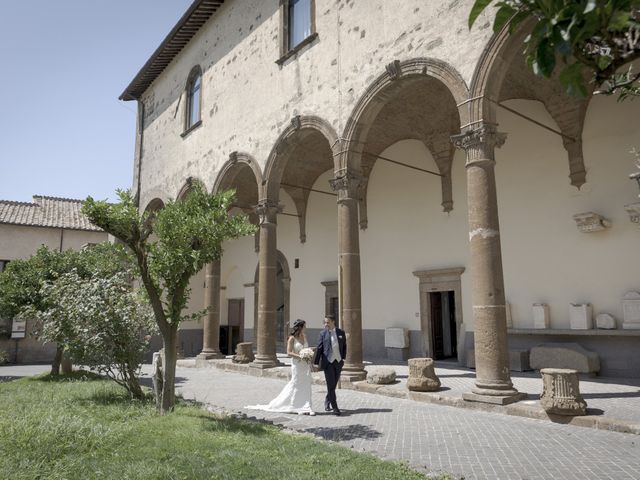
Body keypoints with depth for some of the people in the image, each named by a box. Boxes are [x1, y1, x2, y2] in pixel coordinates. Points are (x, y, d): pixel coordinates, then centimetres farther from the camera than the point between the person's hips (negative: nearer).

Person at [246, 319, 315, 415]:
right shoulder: (292, 338, -9)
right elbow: (289, 352, -12)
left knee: (306, 385, 3)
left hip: (305, 365, 6)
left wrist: (310, 363, 8)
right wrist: (300, 356, -22)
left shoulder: (304, 336, 9)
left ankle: (306, 408, 8)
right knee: (296, 385, 1)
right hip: (297, 364, -6)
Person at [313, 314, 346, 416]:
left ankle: (327, 403, 32)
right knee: (331, 385, -7)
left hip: (338, 362, 3)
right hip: (328, 362, -3)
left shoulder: (341, 333, 5)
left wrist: (343, 358, 4)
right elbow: (319, 348, 0)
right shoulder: (323, 333, -1)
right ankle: (335, 407, -4)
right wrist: (316, 362, -1)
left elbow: (344, 347, 13)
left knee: (334, 384, 12)